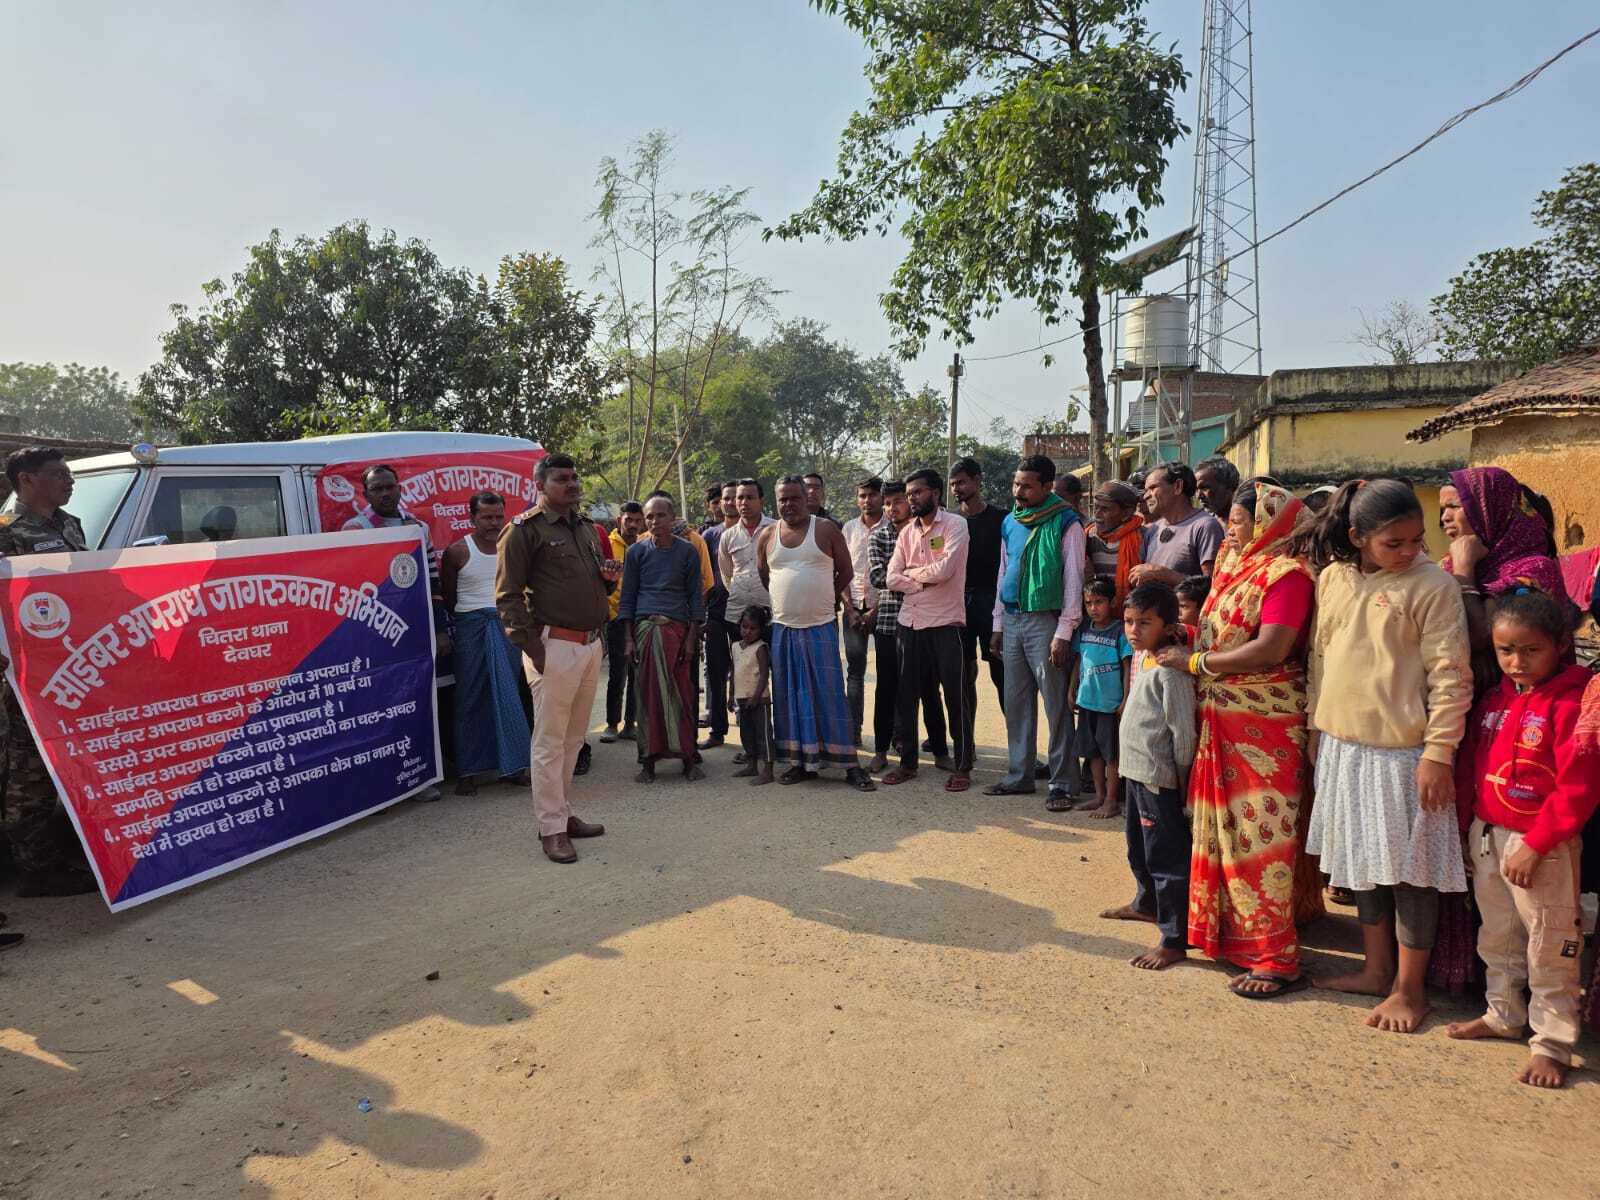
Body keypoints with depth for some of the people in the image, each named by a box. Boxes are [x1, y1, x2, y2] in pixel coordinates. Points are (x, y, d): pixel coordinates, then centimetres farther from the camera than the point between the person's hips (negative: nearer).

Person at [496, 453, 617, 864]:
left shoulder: (587, 528, 18)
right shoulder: (525, 530, -6)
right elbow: (508, 594, -9)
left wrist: (609, 577, 5)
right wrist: (531, 646, -14)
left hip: (591, 643, 8)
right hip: (554, 645, -8)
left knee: (574, 737, 14)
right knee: (550, 740, -1)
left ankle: (563, 812, 25)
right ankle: (551, 828, 6)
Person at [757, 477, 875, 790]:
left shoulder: (826, 530, -1)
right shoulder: (767, 536, 7)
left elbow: (845, 571, 5)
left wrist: (823, 600, 7)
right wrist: (785, 603, 11)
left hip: (821, 627, -3)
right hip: (782, 628, 3)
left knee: (830, 694, -4)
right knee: (790, 696, 7)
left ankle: (849, 764, 1)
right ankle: (801, 761, 17)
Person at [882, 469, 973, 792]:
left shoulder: (955, 524, -5)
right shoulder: (907, 532, 11)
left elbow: (945, 569, -18)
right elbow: (893, 579, 3)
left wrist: (911, 572, -3)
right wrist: (926, 581, -11)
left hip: (945, 622, -6)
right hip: (911, 622, 6)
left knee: (955, 696, 1)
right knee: (908, 694, 10)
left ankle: (963, 766, 10)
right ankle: (908, 761, 22)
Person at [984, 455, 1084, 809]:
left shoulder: (1065, 523, -7)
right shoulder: (1010, 522, 12)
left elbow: (1073, 580, -9)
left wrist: (1064, 633, -14)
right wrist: (998, 622, 14)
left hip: (1046, 621, -6)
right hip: (1012, 620, 6)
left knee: (1057, 705, -2)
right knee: (1015, 703, 11)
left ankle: (1062, 783, 5)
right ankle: (1019, 775, 20)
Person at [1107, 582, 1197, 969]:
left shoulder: (1170, 669, -20)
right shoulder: (1142, 656, 9)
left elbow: (1184, 731, -19)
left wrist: (1180, 777, -11)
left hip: (1158, 777, -10)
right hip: (1136, 771, 10)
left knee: (1166, 856, -3)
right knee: (1139, 848, 26)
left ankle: (1174, 940, 5)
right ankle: (1147, 903, 47)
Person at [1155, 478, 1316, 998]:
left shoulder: (1286, 574, -14)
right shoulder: (1235, 564, 11)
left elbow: (1270, 650, -23)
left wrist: (1196, 661, -15)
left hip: (1264, 726, -8)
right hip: (1221, 719, 9)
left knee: (1259, 836, -3)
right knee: (1223, 828, 16)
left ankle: (1277, 959, 7)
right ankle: (1231, 932, 31)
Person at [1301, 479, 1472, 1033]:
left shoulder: (1432, 585, -11)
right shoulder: (1333, 577, 4)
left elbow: (1450, 676, -12)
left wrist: (1439, 752, -15)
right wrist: (1317, 726, 14)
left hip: (1403, 750, -6)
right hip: (1344, 745, 6)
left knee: (1408, 866, 4)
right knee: (1362, 860, 16)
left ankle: (1409, 987, 20)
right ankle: (1376, 969, 32)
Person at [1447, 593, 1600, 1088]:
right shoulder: (1495, 700, 6)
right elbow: (1471, 766, 13)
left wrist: (1534, 846, -20)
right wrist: (1470, 826, 9)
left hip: (1541, 846, -7)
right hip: (1487, 835, 7)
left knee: (1550, 949, 4)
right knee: (1497, 937, 21)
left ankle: (1552, 1045, 16)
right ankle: (1504, 1014, 38)